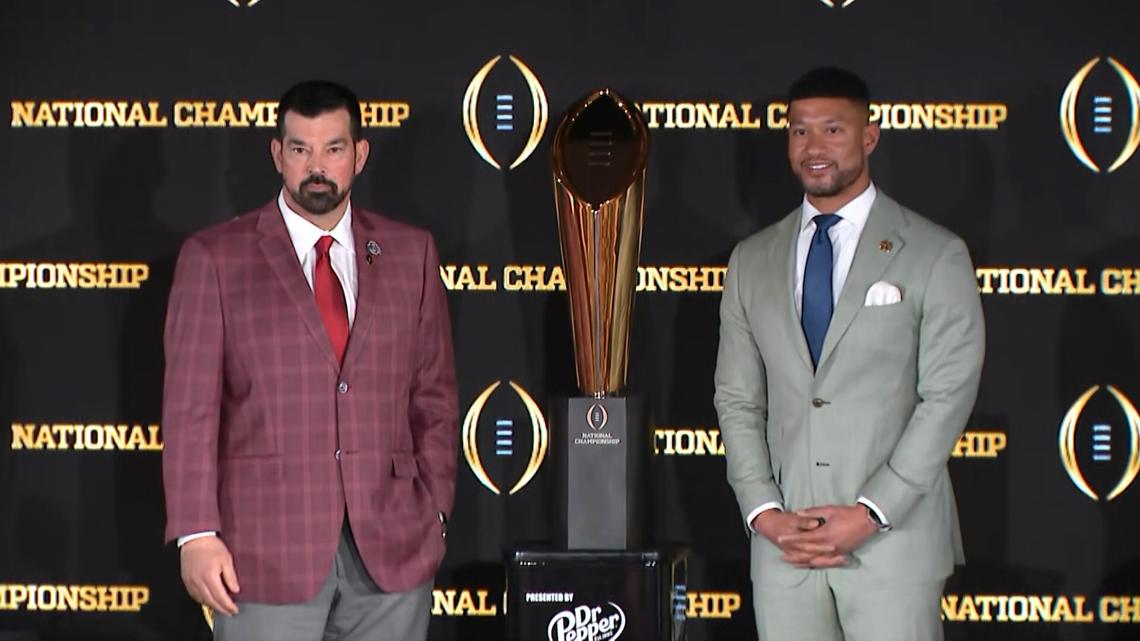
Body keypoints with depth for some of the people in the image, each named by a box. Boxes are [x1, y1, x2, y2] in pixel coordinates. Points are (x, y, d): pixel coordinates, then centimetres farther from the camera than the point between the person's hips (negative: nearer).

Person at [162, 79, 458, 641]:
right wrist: (197, 534, -9)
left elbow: (435, 396, 13)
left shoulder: (410, 253, 10)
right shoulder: (214, 258, 2)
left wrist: (434, 510, 6)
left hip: (392, 548, 2)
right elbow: (190, 409, -2)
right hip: (267, 550, -2)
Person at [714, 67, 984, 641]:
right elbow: (737, 399, 11)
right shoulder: (752, 261, 13)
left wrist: (870, 513, -12)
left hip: (893, 537, -3)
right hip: (782, 543, 3)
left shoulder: (935, 256, 1)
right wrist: (763, 511, -3)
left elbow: (948, 395, -5)